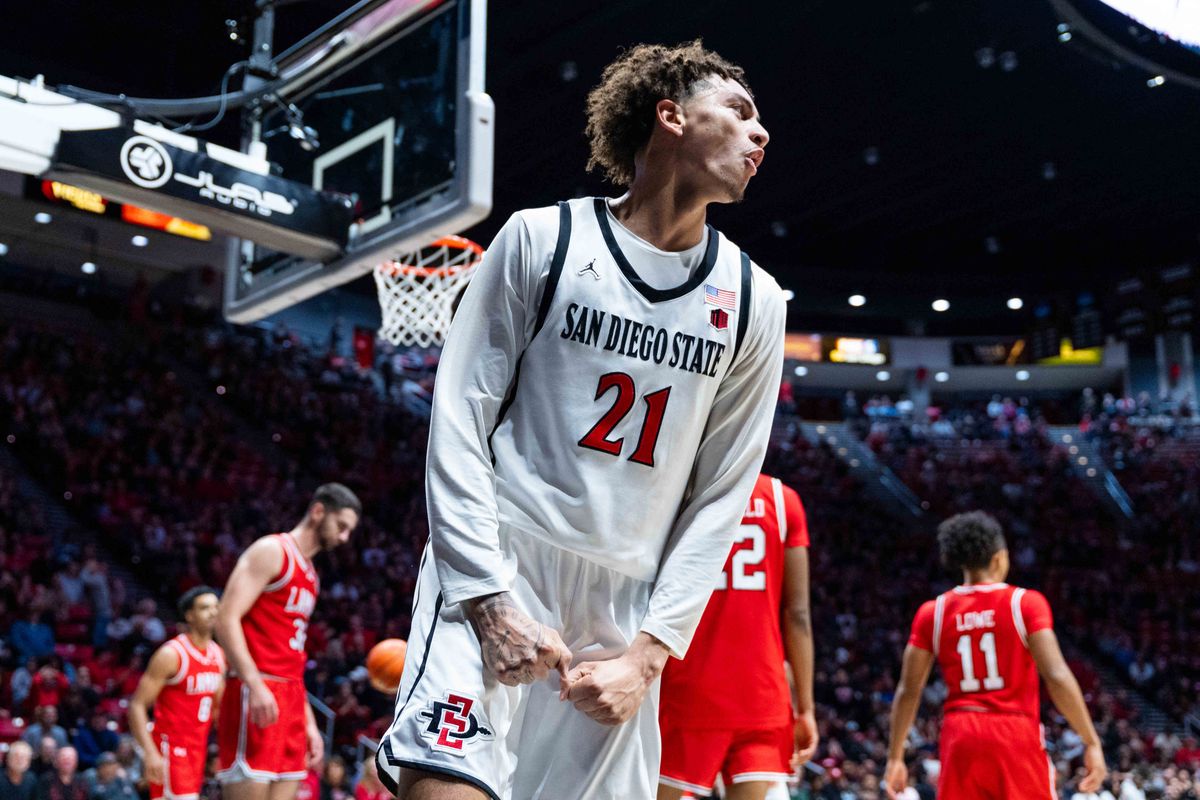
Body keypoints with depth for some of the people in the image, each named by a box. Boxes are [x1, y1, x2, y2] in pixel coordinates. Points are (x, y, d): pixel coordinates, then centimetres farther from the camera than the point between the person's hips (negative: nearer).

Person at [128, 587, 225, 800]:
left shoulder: (218, 655, 8)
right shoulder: (171, 654, -14)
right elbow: (137, 706, -16)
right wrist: (151, 753, -25)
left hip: (197, 748, 7)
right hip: (170, 748, -7)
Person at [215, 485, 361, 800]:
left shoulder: (310, 576, 22)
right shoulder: (272, 551, -3)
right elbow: (226, 619, -15)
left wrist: (309, 722, 21)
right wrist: (255, 685, -25)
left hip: (291, 700, 9)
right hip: (258, 697, -9)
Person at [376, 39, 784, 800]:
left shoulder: (754, 302, 7)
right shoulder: (543, 238, -1)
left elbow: (719, 498, 7)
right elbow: (459, 422, -3)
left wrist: (649, 652, -2)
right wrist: (492, 599, -12)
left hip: (625, 608, 4)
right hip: (496, 574, -3)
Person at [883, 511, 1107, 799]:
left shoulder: (932, 613, 6)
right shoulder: (1026, 603, -2)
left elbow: (908, 692, 7)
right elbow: (1057, 677, -12)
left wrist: (895, 757, 14)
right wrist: (1091, 742, -6)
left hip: (960, 737, 3)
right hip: (1016, 734, -3)